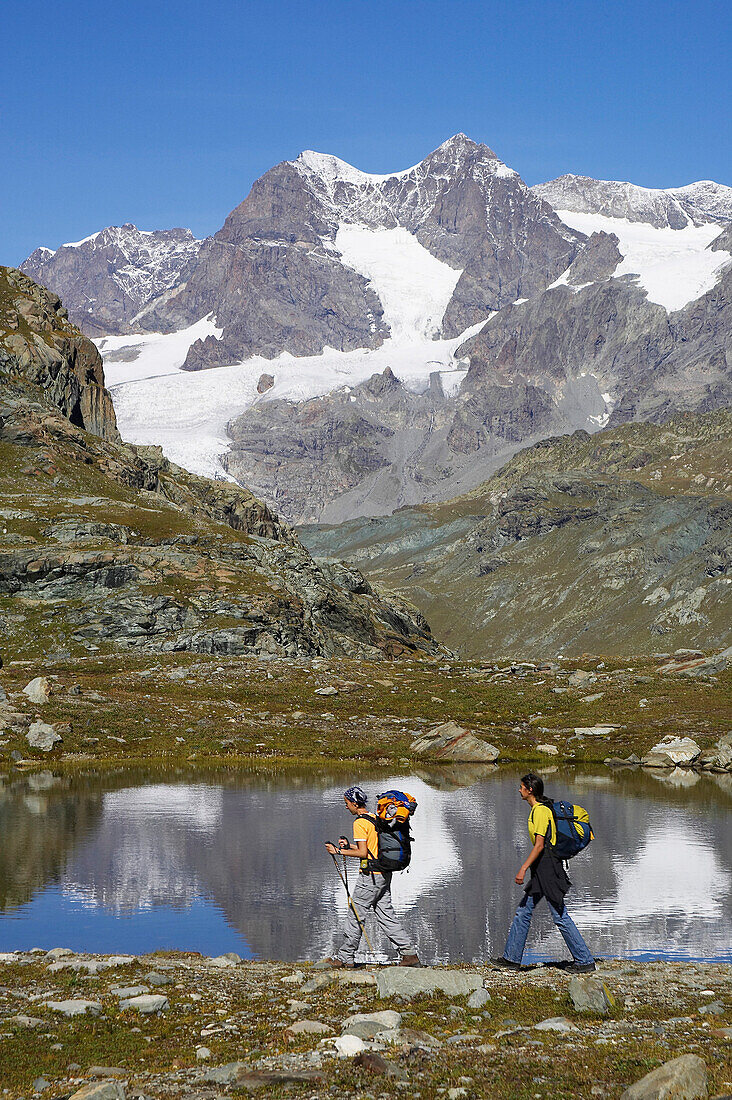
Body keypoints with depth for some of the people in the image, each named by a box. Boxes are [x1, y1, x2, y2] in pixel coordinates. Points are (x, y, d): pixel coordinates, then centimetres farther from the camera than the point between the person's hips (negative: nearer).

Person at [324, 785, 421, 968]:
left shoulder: (360, 823, -12)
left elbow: (363, 853, -17)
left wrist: (339, 852, -10)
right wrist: (350, 846, 19)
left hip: (370, 876, -9)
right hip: (385, 874, 9)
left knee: (355, 915, 0)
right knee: (386, 916, 10)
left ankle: (345, 957, 6)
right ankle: (409, 954, 5)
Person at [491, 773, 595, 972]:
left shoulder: (540, 811, -15)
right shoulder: (538, 809, 16)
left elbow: (539, 845, -20)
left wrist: (523, 868, -22)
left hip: (547, 869, -11)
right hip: (541, 872, 11)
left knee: (560, 916, -7)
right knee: (523, 911, 12)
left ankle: (585, 961, -2)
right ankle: (512, 958, 17)